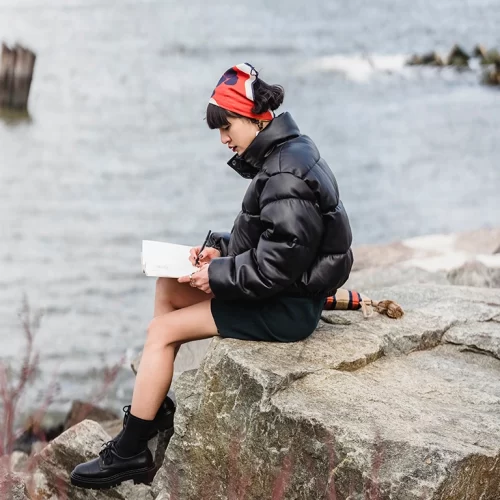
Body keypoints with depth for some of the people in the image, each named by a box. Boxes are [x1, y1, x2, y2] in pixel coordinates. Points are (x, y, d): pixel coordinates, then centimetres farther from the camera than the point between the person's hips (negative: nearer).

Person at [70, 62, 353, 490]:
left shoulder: (287, 174, -23)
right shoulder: (285, 154, 9)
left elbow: (277, 264, -27)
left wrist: (217, 276, -17)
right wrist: (221, 249, 4)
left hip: (287, 308, -10)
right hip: (281, 291, 10)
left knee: (163, 331, -8)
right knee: (168, 289, 12)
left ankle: (129, 454, 4)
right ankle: (159, 419, 18)